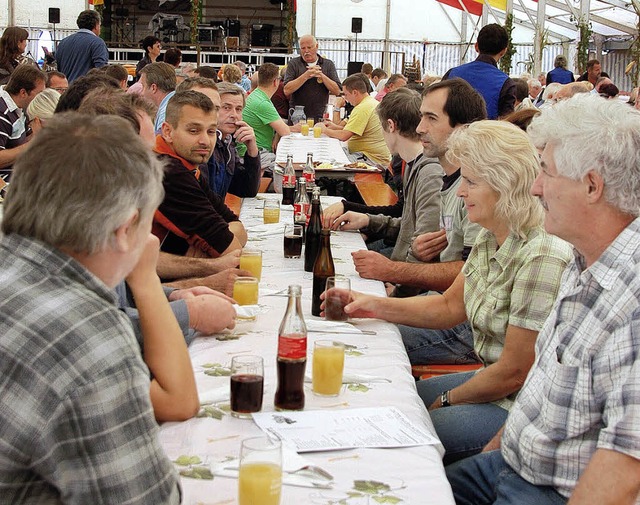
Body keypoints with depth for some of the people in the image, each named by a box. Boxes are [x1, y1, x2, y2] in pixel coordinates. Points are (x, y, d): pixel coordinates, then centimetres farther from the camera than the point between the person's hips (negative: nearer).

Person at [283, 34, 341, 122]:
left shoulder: (328, 64, 9)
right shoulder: (293, 64, 4)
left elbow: (337, 91, 1)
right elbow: (287, 91, -9)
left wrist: (322, 76, -11)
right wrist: (306, 76, -16)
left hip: (320, 117, 1)